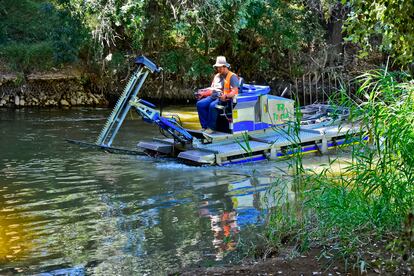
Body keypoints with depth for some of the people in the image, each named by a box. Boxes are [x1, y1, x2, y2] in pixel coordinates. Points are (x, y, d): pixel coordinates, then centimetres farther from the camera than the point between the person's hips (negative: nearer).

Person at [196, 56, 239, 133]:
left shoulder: (232, 76, -1)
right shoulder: (217, 76, 25)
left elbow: (235, 91, -14)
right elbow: (211, 89, 27)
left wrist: (226, 96, -32)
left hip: (226, 98, -8)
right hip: (213, 96, 8)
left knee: (212, 106, -36)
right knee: (200, 104, -17)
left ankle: (211, 128, -23)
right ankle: (204, 126, -17)